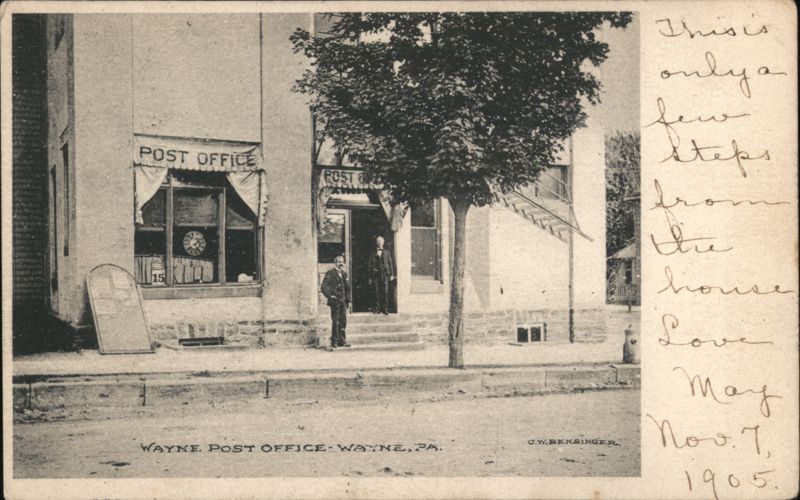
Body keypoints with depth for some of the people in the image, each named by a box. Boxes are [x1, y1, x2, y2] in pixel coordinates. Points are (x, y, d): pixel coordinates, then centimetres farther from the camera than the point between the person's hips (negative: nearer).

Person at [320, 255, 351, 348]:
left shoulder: (344, 274, 16)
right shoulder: (330, 274, -5)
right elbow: (323, 287, -9)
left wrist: (348, 300, 15)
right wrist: (330, 296, -13)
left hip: (343, 301, 6)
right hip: (335, 301, -6)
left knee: (343, 321, 7)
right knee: (335, 322, -5)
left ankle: (342, 341, 14)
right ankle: (334, 342, 0)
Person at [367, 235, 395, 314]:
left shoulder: (386, 253, 12)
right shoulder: (373, 254, 8)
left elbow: (390, 263, 11)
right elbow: (369, 265, 8)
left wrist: (392, 275, 3)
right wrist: (369, 277, 3)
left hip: (385, 274, 0)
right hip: (376, 275, 0)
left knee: (385, 292, -5)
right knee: (377, 292, -2)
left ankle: (385, 308, 0)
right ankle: (377, 308, 3)